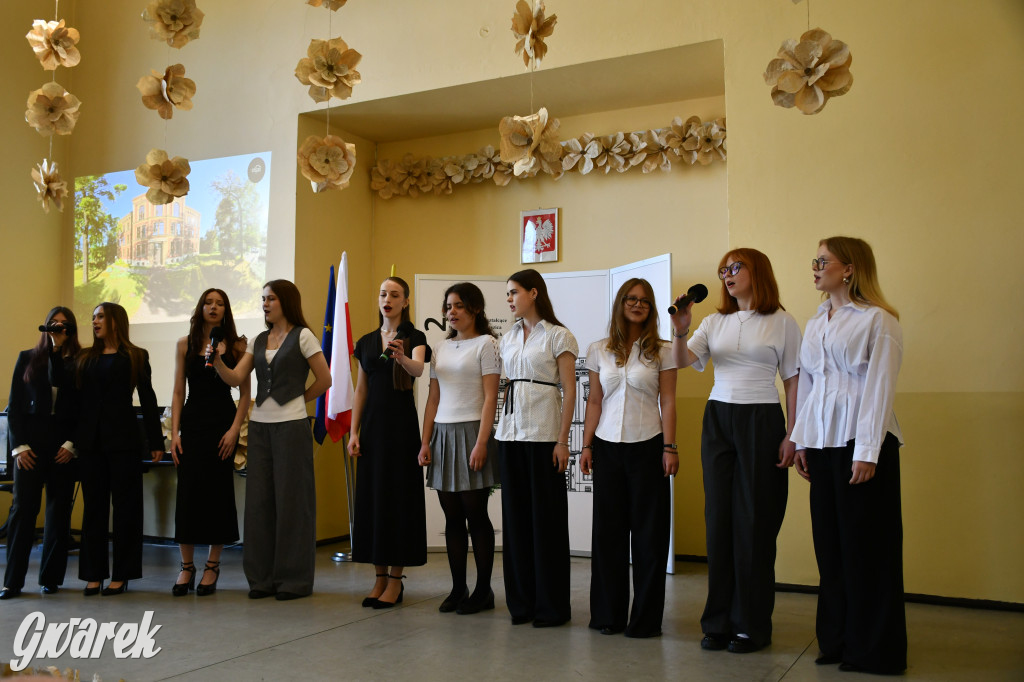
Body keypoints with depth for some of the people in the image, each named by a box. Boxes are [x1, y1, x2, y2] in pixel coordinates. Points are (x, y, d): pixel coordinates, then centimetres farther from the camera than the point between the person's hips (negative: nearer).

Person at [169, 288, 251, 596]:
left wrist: (234, 429, -9)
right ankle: (186, 567, 10)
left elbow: (245, 393, 1)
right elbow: (178, 392, 7)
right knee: (187, 492, -1)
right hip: (192, 422, 2)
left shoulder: (236, 346, 2)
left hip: (223, 421, -1)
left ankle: (212, 566, 13)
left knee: (218, 492, 2)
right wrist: (174, 433, -1)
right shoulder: (185, 345, 7)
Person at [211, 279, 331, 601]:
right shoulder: (258, 341, 14)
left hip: (291, 425, -6)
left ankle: (294, 580, 9)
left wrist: (296, 399, 4)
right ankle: (263, 578, 16)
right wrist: (218, 360, -11)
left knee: (291, 499, -1)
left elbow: (324, 380, -2)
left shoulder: (302, 336, -2)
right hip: (260, 425, 6)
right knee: (259, 499, 6)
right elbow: (236, 379, 5)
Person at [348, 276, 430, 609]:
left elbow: (418, 368, -24)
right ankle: (380, 577, 15)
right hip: (372, 422, 5)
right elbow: (361, 390, 12)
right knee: (371, 495, 5)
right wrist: (353, 432, 4)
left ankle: (396, 579, 6)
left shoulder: (414, 337, -2)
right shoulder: (366, 341, 11)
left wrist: (402, 357, -46)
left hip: (402, 422, -5)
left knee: (399, 495, -3)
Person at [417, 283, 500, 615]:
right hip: (443, 434, 6)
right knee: (452, 517, 7)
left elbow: (490, 397, -9)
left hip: (471, 432, -6)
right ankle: (458, 589, 14)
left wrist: (481, 443, -17)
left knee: (475, 515, -2)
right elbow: (433, 399, 15)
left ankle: (483, 590, 9)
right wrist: (425, 442, 8)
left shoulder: (486, 344, -2)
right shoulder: (441, 348, 15)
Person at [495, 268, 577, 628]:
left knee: (546, 517, -1)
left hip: (543, 433, -6)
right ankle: (521, 601, 18)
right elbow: (507, 385, 15)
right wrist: (499, 435, 9)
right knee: (515, 515, 7)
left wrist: (562, 440, -13)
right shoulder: (508, 338, 14)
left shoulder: (558, 336, -3)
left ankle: (551, 606, 10)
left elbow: (569, 391, -7)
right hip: (510, 432, 6)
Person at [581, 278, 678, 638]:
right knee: (608, 529, 6)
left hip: (647, 446, -2)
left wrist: (670, 447, -6)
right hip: (608, 447, 2)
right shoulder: (599, 351, 9)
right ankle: (609, 614, 18)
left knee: (648, 532, 1)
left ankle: (646, 618, 11)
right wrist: (587, 446, 4)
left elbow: (668, 402, 1)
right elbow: (594, 402, 9)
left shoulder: (662, 352, 3)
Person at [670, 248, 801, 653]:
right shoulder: (715, 322, 11)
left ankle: (752, 626, 11)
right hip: (718, 419, 4)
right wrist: (680, 332, -19)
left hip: (761, 421, -4)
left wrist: (792, 435, -7)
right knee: (719, 517, 5)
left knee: (754, 521, -1)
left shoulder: (782, 322, 1)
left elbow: (793, 381, 0)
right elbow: (682, 361, 0)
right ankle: (719, 621, 14)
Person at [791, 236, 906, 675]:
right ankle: (837, 641, 20)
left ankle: (873, 650, 12)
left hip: (861, 442, -6)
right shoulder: (814, 324, 16)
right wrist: (801, 441, 12)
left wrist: (867, 452, -15)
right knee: (830, 544, 9)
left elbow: (880, 388, -10)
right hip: (823, 444, 6)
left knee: (866, 547, 0)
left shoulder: (877, 321, -4)